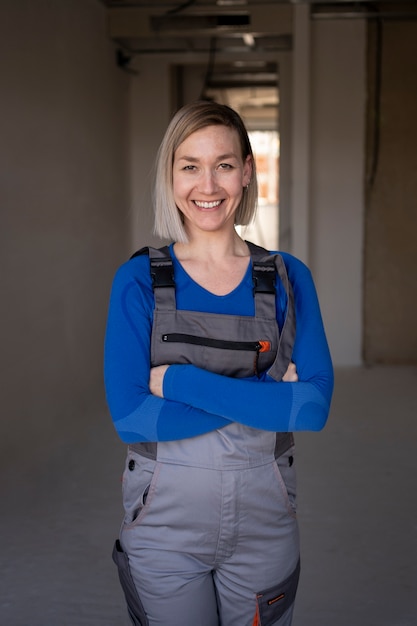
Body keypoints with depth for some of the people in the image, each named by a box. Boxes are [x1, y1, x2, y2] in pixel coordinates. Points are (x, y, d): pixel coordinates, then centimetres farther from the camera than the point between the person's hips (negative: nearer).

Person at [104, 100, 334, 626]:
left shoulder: (287, 278, -3)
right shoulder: (139, 281, -7)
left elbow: (314, 406, -13)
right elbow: (129, 417, -16)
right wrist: (266, 399, -17)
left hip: (265, 520, 2)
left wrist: (181, 381, -19)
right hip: (164, 521, -1)